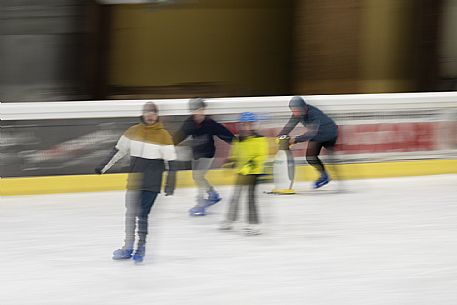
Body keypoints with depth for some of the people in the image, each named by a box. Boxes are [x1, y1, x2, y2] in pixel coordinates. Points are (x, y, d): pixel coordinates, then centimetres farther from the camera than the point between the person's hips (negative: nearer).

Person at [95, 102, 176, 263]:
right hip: (134, 180, 4)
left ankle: (141, 247, 0)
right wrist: (103, 167, 14)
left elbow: (170, 159, -4)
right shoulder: (133, 131, 6)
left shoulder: (164, 135, -4)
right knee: (130, 213, 7)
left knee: (142, 214, -9)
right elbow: (118, 151, 14)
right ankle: (128, 248, 15)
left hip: (152, 183, -4)